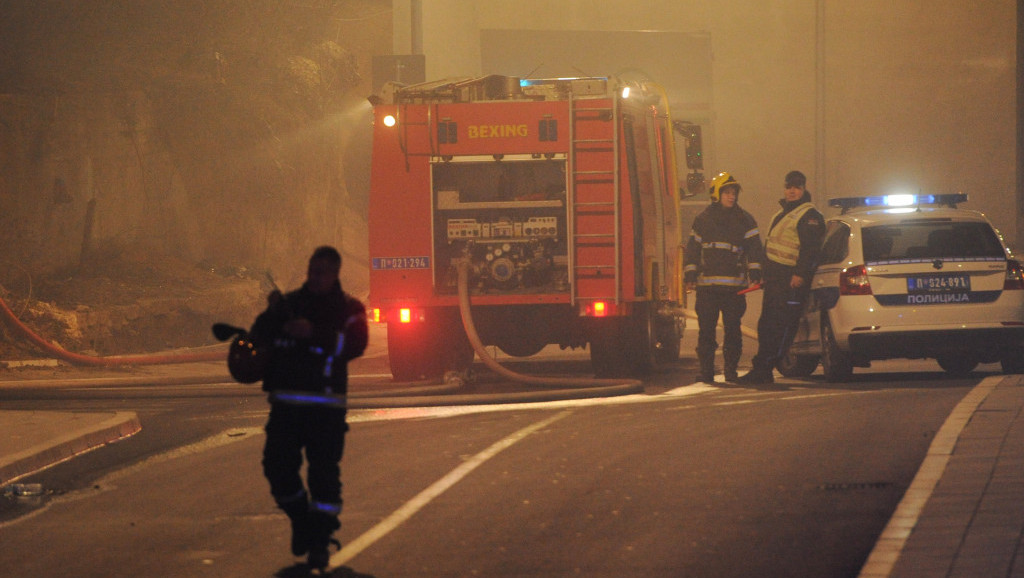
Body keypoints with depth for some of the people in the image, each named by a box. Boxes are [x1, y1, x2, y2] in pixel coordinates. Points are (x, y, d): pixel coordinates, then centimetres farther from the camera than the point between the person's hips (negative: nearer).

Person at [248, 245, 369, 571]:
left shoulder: (348, 309, 4)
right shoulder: (289, 302, 13)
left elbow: (355, 345, -14)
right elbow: (259, 338, 7)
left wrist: (315, 333, -23)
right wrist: (271, 315, -12)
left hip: (325, 405, -3)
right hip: (285, 401, 3)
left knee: (324, 471, -7)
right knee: (278, 465, -1)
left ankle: (320, 540, 0)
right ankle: (301, 519, 23)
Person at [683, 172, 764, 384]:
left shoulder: (744, 220, 8)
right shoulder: (703, 220, 11)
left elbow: (754, 249, 6)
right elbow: (692, 248, 14)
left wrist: (755, 274, -5)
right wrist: (690, 275, 6)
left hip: (734, 286, -1)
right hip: (707, 285, 1)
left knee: (733, 329, 0)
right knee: (706, 329, -1)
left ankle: (731, 370, 9)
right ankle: (706, 370, 5)